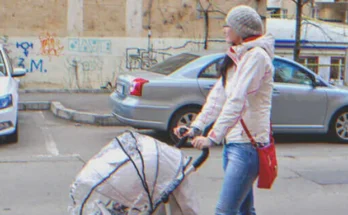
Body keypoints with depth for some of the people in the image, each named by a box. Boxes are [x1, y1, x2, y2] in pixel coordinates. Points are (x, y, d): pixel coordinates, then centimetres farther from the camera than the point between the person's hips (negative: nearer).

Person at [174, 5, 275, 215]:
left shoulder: (256, 55, -13)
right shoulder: (237, 57, 17)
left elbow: (238, 101, -22)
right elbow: (219, 95, 13)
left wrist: (213, 137, -25)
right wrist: (196, 127, 5)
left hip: (248, 144, -10)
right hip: (233, 141, 10)